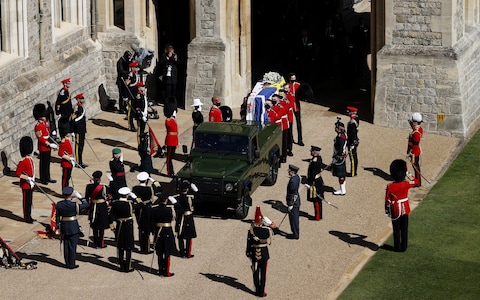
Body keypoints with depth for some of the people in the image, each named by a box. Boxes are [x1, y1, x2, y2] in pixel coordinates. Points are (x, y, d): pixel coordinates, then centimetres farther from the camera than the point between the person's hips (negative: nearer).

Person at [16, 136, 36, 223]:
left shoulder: (30, 160, 7)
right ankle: (26, 218, 9)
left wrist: (33, 180, 13)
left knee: (30, 202, 15)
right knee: (26, 201, 1)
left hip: (30, 185, 9)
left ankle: (29, 216, 25)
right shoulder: (23, 162, -20)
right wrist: (27, 178, -27)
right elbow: (17, 173, -21)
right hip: (25, 185, -9)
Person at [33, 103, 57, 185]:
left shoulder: (45, 122, 7)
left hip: (48, 146, 9)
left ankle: (47, 178, 25)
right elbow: (40, 138, -22)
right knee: (43, 163, 2)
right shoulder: (38, 126, -20)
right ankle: (43, 179, 11)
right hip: (43, 147, -9)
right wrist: (49, 144, -25)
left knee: (47, 163, 16)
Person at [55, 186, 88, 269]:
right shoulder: (74, 205, -18)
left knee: (66, 246, 14)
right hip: (73, 227, -4)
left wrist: (58, 227, 12)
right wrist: (79, 197, -4)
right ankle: (72, 264, 9)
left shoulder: (59, 204, -6)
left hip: (63, 227, 4)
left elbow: (57, 217, 2)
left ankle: (67, 263, 21)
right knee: (72, 246, 5)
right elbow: (86, 205, -7)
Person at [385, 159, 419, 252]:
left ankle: (397, 247, 18)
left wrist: (387, 211, 3)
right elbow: (415, 181, 7)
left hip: (395, 211, -1)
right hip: (405, 210, 1)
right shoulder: (406, 184, -15)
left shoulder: (390, 187, -19)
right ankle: (404, 247, 18)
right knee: (404, 229, 12)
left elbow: (387, 201, -10)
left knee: (396, 230, 11)